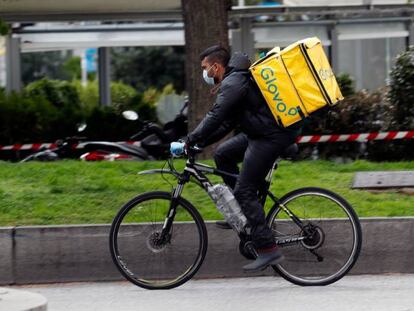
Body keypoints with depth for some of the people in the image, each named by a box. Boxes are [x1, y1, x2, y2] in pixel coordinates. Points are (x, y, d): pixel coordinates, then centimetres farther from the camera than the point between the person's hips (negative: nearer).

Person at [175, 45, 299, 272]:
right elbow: (226, 123, 21)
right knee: (223, 154, 18)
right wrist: (200, 143, 14)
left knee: (245, 191, -10)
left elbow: (216, 117, -23)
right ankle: (243, 212, 18)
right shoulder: (234, 81, 20)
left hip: (272, 137, -10)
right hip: (261, 132, 10)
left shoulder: (233, 83, -13)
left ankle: (268, 250, -14)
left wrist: (192, 140, -20)